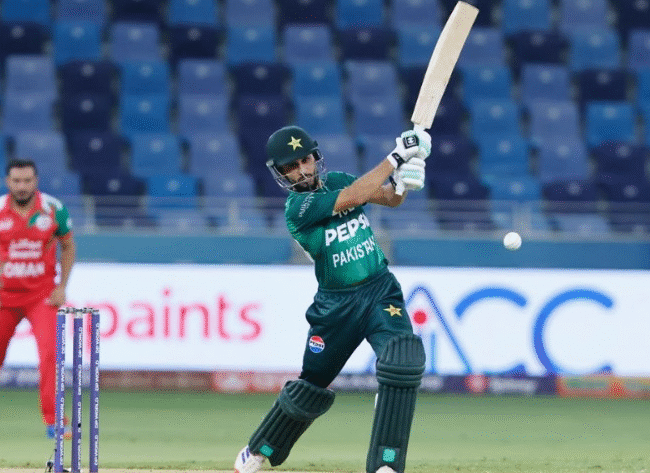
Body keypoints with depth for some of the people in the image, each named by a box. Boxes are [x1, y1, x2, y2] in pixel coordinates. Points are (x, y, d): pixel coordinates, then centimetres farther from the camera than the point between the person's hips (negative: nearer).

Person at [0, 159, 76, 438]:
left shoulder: (53, 209, -3)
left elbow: (68, 247, 9)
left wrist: (61, 287, 0)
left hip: (42, 296, -1)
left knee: (50, 351, -16)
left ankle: (52, 421, -13)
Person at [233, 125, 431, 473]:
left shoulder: (336, 181, 3)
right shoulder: (297, 208, -17)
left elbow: (389, 197, 0)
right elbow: (354, 197, -29)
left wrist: (403, 181, -23)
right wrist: (396, 157, -29)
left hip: (381, 291, 3)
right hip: (336, 305, -3)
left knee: (403, 362, -22)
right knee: (310, 387, 8)